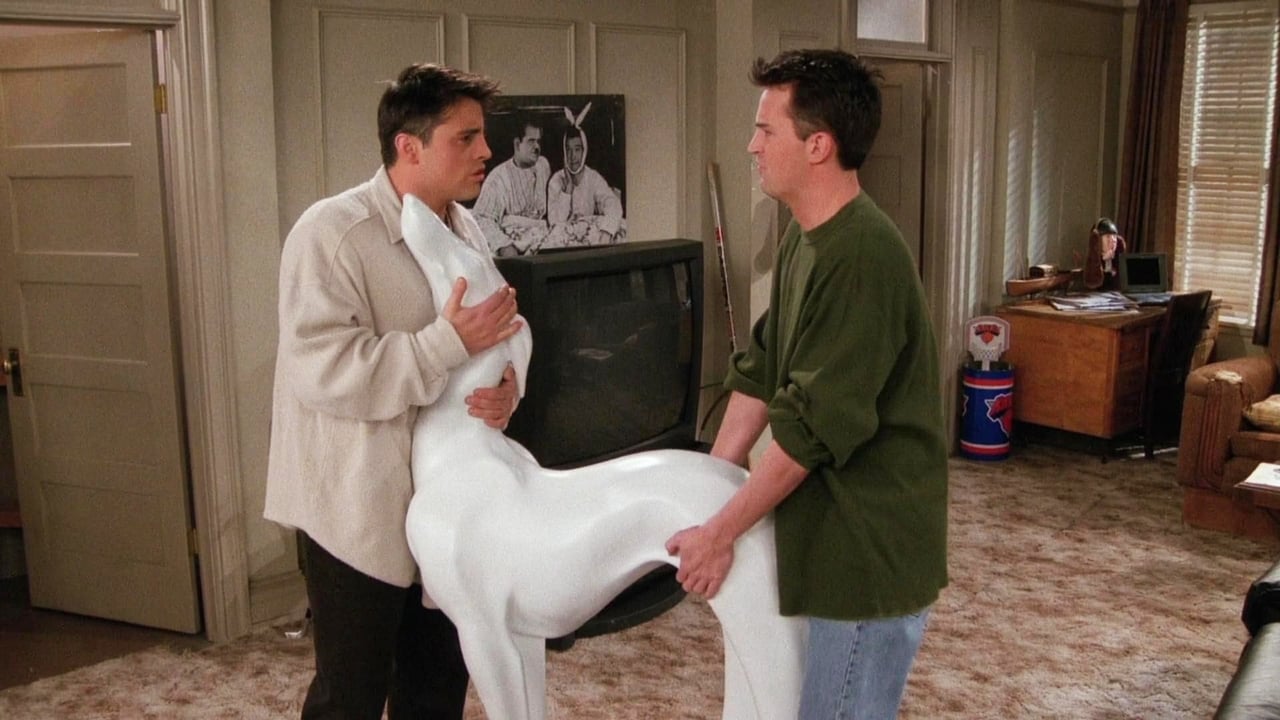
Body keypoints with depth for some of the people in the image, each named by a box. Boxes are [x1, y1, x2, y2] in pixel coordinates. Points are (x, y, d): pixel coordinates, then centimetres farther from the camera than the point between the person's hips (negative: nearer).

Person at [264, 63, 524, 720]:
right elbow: (322, 373, -27)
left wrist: (506, 388, -9)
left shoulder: (465, 229, 6)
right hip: (359, 510, -7)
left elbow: (494, 341, 14)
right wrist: (450, 343, -28)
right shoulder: (331, 233, -18)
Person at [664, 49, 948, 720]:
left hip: (870, 551, -9)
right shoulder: (803, 236, 6)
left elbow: (813, 425, -24)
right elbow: (760, 372, 10)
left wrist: (721, 532, -16)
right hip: (830, 535, 9)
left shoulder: (861, 256, -24)